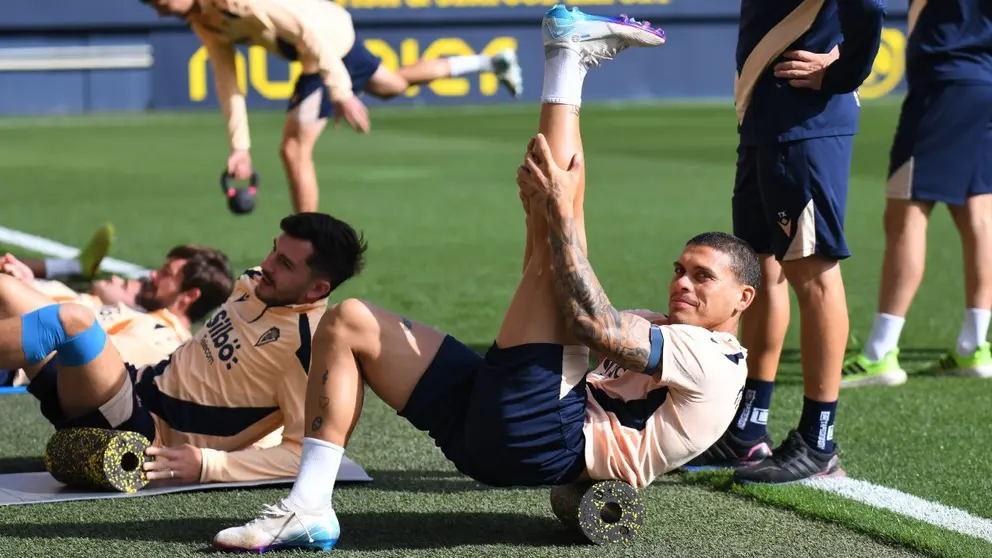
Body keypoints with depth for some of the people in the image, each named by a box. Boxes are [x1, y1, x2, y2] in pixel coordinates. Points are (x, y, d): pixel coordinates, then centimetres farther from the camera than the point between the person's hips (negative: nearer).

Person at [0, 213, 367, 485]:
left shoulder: (309, 345, -17)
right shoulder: (256, 283, 8)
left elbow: (303, 454, -20)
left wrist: (207, 466, -26)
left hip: (145, 435, -9)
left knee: (72, 319, -30)